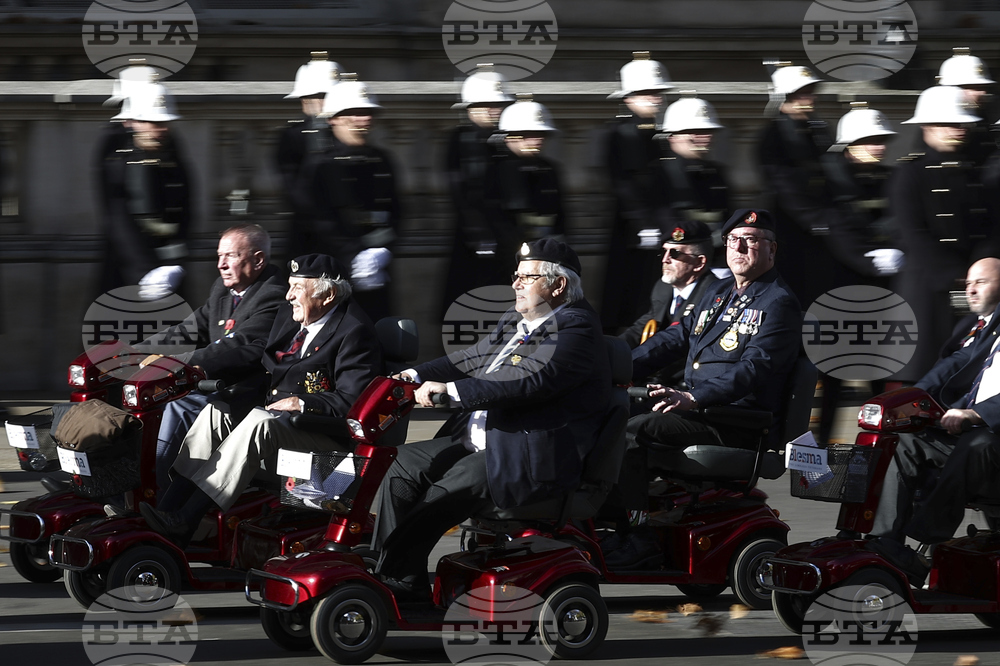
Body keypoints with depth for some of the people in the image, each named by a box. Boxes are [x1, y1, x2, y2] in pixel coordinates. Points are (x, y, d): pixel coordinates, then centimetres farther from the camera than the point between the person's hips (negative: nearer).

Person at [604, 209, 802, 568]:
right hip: (700, 408, 9)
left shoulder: (779, 305, -8)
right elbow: (676, 338, 23)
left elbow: (753, 369, -21)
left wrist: (694, 399, -32)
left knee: (630, 431, -24)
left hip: (740, 426, -9)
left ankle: (637, 538, -23)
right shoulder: (719, 294, 21)